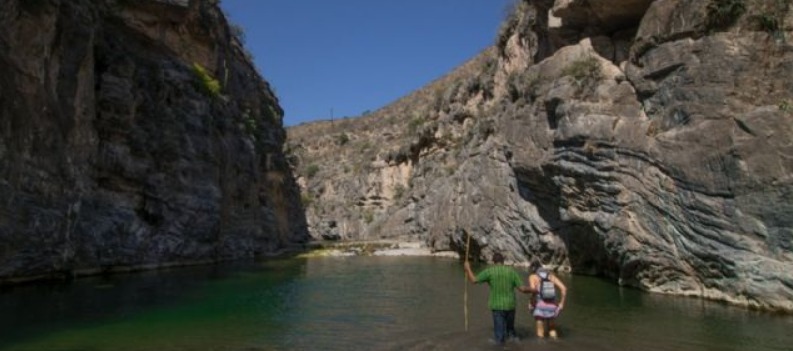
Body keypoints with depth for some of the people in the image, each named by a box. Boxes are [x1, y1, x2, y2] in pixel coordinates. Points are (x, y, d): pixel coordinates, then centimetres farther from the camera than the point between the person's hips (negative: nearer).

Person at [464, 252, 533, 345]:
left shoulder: (489, 271, -8)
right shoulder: (512, 271, 0)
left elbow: (473, 280, -8)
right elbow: (522, 288, -3)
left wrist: (468, 268, 8)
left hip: (497, 306, -3)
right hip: (510, 305, 3)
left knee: (499, 335, 4)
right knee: (510, 328, 23)